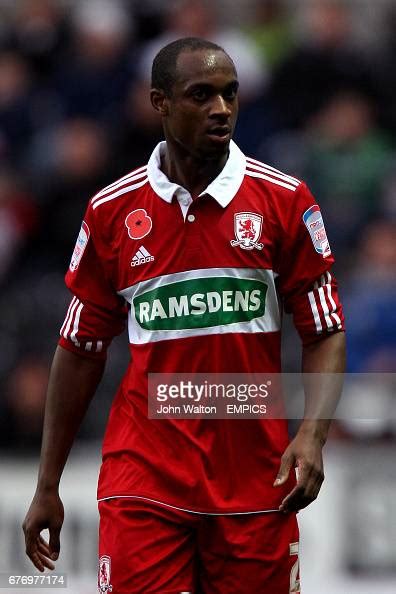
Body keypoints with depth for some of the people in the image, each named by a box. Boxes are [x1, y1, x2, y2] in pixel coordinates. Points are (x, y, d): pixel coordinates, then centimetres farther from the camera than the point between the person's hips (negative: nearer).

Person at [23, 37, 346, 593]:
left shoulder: (284, 201, 1)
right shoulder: (112, 211, 4)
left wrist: (311, 435, -14)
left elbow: (325, 333, 4)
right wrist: (47, 486, 10)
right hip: (143, 484, 0)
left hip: (255, 485, 0)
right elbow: (81, 350, 10)